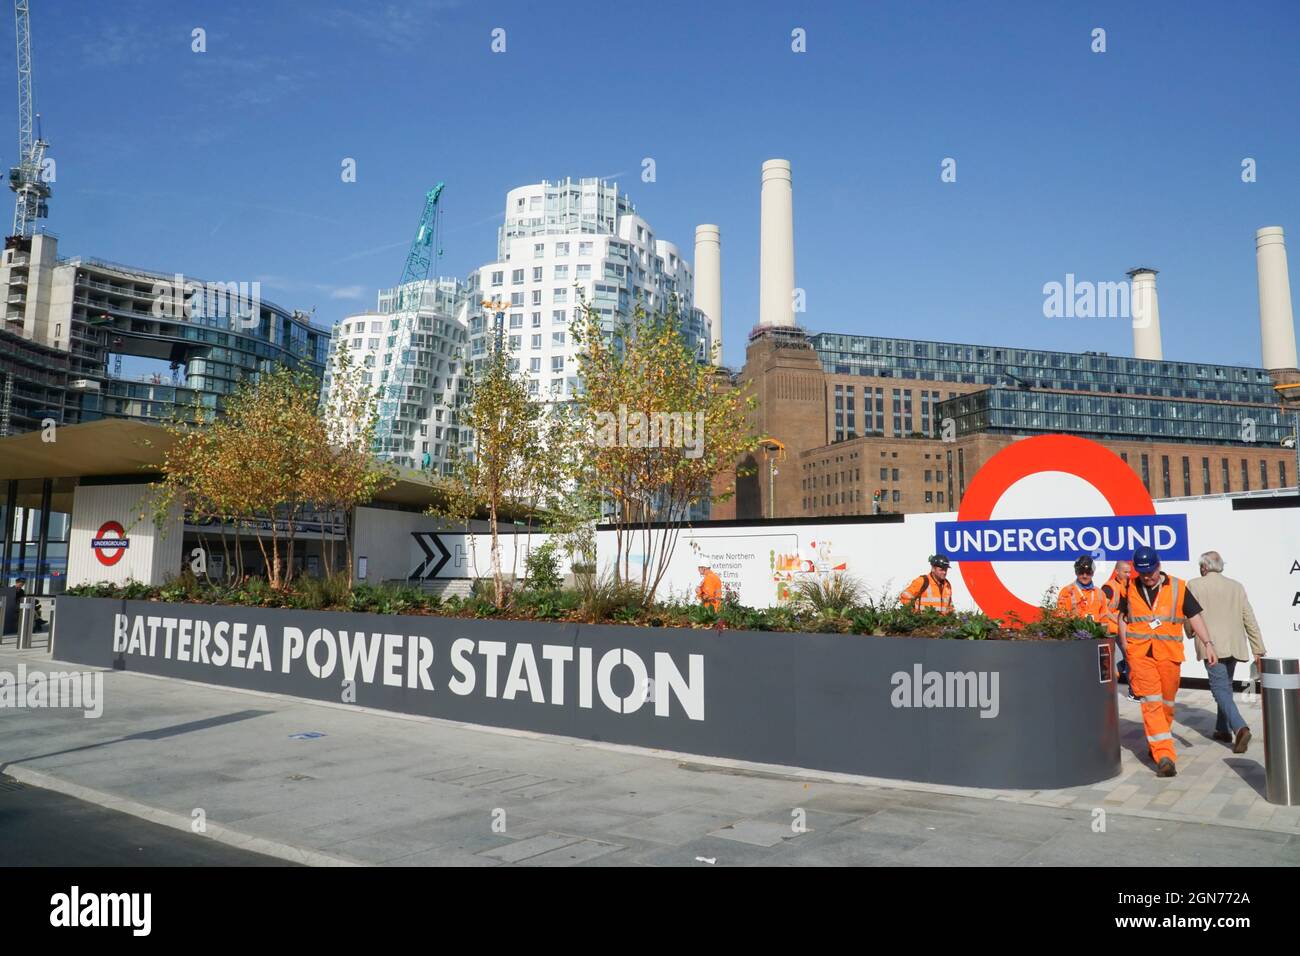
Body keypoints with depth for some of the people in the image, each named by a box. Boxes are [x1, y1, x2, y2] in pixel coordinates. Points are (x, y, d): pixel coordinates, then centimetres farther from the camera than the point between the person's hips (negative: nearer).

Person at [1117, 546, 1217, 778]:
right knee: (1151, 702, -9)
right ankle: (1164, 755, -13)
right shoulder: (1130, 588, 5)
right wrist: (1124, 642, 6)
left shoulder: (1177, 587, 1)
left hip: (1169, 653, 1)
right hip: (1139, 653, 0)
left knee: (1166, 702, 12)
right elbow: (1123, 616, 16)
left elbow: (1194, 616, 1)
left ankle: (1157, 743, 33)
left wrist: (1208, 643, -9)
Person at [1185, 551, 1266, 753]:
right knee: (1225, 686, 18)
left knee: (1220, 688, -5)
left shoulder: (1194, 585, -3)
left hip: (1211, 646, -5)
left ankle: (1240, 728, -23)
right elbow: (1250, 620, 6)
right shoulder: (1236, 586, 9)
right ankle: (1223, 729, 27)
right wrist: (1259, 650, 8)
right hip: (1234, 645, 5)